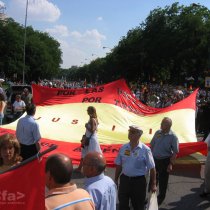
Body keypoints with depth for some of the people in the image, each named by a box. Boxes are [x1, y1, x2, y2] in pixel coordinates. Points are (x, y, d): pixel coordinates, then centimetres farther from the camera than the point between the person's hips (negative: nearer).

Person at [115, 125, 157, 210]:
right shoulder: (123, 148, -2)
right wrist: (116, 180, 12)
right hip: (124, 179, 3)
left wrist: (153, 184, -5)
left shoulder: (145, 150, -14)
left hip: (139, 181, -3)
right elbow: (119, 165, 8)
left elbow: (152, 168, -9)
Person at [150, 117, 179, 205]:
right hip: (154, 159, 4)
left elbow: (175, 152, -12)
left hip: (165, 161, -4)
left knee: (163, 181, 9)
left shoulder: (173, 137, -15)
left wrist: (171, 164, -16)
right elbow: (152, 145, 9)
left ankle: (160, 198, 30)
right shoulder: (157, 133, -1)